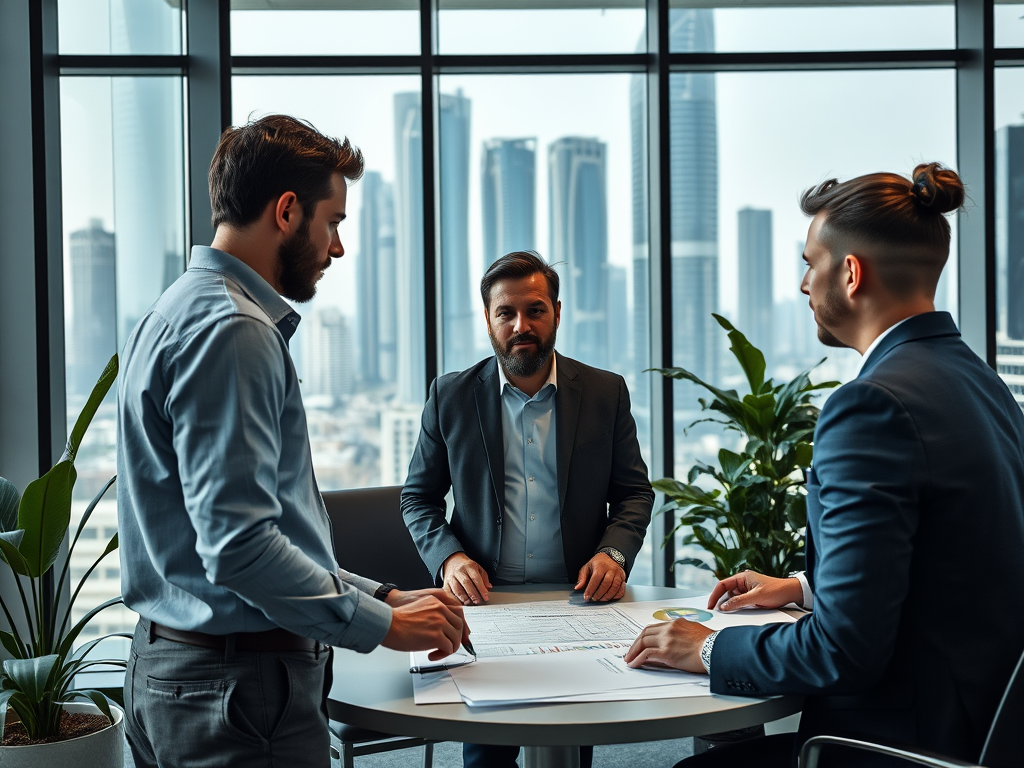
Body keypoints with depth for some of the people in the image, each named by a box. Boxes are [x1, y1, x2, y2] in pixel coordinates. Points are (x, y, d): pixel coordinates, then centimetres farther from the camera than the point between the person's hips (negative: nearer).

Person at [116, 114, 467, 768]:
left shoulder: (190, 311, 15)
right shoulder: (232, 331, -18)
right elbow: (238, 546, -26)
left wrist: (383, 596, 12)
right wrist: (383, 623, -14)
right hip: (240, 685, -10)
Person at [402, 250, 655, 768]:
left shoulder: (606, 393, 6)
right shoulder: (450, 396, 6)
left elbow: (635, 491, 11)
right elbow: (418, 496, 11)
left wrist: (613, 553, -8)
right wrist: (448, 556, -7)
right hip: (486, 600, 0)